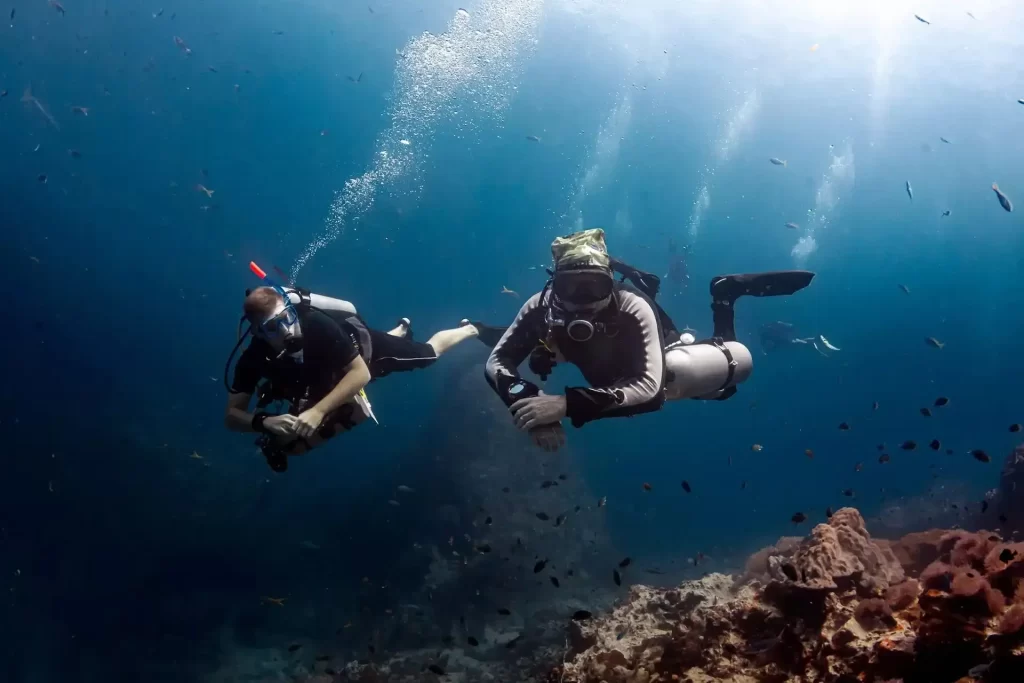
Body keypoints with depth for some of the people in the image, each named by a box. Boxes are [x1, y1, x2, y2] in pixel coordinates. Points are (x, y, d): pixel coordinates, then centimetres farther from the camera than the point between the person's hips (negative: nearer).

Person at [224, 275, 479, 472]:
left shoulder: (317, 326, -45)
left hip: (363, 345, -5)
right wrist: (264, 421, -52)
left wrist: (318, 411, -52)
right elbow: (232, 415, -30)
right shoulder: (253, 359, -34)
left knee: (428, 352, 16)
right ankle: (402, 329, 64)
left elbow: (361, 373, -42)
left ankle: (470, 330, 49)